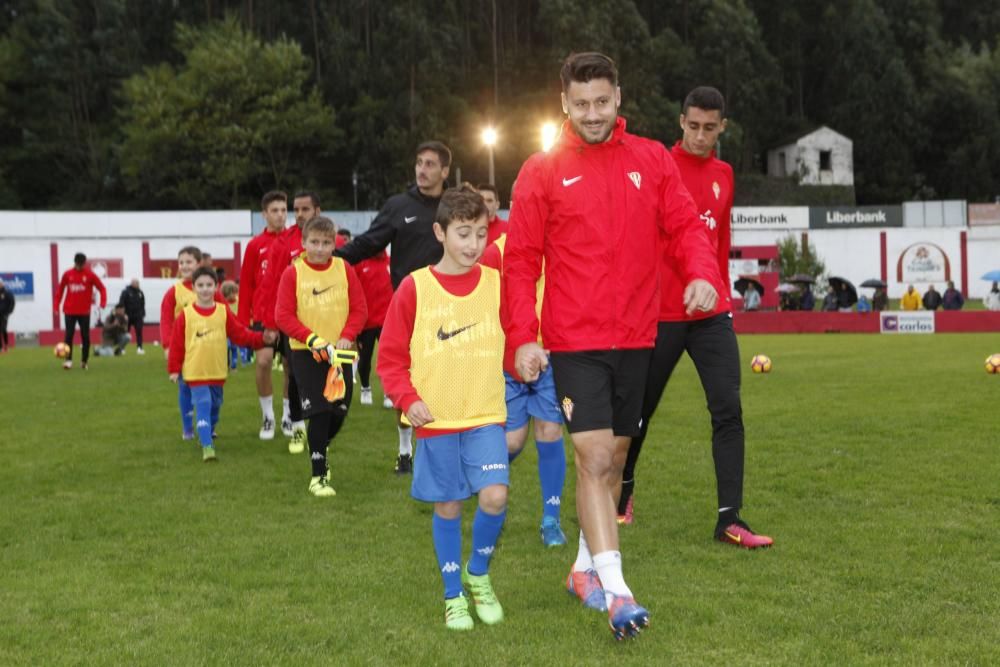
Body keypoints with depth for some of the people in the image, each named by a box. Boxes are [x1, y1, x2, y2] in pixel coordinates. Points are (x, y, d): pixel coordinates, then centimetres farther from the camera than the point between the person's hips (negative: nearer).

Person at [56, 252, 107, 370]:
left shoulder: (90, 275, -3)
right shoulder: (67, 274, 2)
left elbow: (102, 288, -1)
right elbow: (61, 290, 11)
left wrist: (103, 302, -14)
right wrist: (57, 305, 8)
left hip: (84, 311, -1)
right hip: (69, 311, 1)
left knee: (85, 337, 3)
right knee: (69, 335, -5)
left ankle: (84, 361, 14)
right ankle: (68, 360, -4)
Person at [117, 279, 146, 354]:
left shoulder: (140, 293, 11)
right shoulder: (126, 292, -5)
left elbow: (143, 304, 17)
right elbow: (121, 304, -10)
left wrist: (142, 314, 9)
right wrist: (124, 314, -17)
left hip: (138, 317, 3)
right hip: (128, 316, -3)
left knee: (139, 331, -6)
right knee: (125, 332, 3)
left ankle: (139, 348, -8)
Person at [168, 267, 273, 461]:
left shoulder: (224, 312, -1)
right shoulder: (185, 315, -8)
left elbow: (240, 334, 0)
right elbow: (176, 343, -5)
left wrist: (262, 338, -13)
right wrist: (174, 369, -4)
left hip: (218, 372, 4)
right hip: (195, 372, -4)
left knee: (215, 407, 20)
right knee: (203, 407, -13)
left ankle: (209, 434, 44)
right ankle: (207, 446, -16)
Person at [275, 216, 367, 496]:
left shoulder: (344, 269, 1)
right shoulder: (293, 273, -6)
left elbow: (359, 309, 2)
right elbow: (283, 315, -8)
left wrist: (346, 337, -12)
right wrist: (312, 339, -18)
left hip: (339, 352, 3)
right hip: (305, 353, -3)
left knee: (339, 410, 7)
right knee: (319, 412, -7)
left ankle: (320, 450, 38)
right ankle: (319, 475, 4)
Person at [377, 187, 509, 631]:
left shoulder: (497, 283, 2)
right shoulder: (414, 288, -4)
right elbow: (390, 356, 1)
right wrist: (408, 399, -11)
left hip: (486, 416, 1)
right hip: (436, 420, -1)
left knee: (494, 496, -13)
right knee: (447, 507, 7)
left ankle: (478, 573, 15)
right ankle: (454, 597, 26)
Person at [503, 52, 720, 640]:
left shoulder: (653, 160, 6)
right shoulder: (543, 171, -1)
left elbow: (686, 226, 4)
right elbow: (520, 260, -2)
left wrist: (702, 273, -18)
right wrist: (523, 338, -10)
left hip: (635, 338, 4)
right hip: (574, 342, -4)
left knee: (614, 458, 13)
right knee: (594, 459, -12)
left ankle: (587, 567, 29)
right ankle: (615, 590, -11)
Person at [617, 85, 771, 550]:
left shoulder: (723, 175, 12)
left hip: (712, 315, 4)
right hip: (660, 313, -4)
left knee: (728, 411, -6)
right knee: (639, 410, 9)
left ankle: (729, 520, -4)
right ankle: (622, 492, 33)